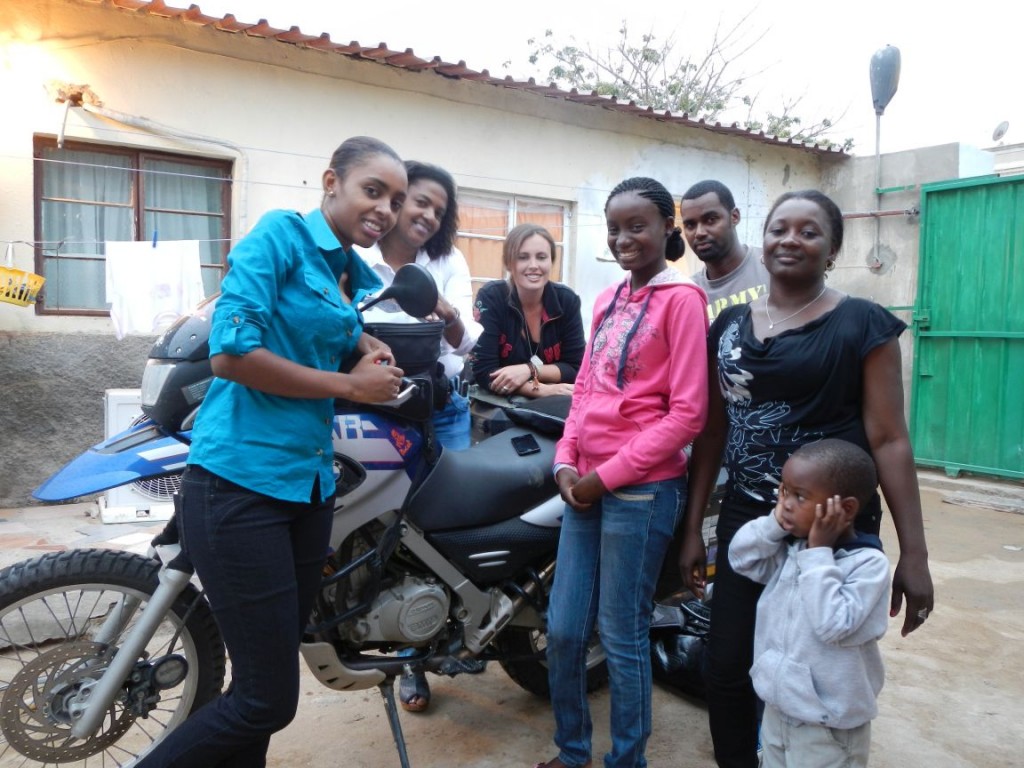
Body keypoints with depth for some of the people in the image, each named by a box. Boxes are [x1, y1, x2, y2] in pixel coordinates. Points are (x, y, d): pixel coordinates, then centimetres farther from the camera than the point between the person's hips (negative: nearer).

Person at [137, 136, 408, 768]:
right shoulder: (281, 234, -8)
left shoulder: (357, 275, 14)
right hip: (240, 484, -8)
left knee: (266, 689, 16)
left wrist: (366, 346, 8)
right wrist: (350, 384, -10)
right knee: (268, 699, -3)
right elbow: (229, 352, -18)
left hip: (310, 485, 8)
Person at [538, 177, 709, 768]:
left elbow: (688, 412, -13)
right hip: (586, 485, 7)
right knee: (563, 631, 13)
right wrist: (566, 461, 3)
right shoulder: (608, 299, 15)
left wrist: (608, 476, -13)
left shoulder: (681, 298, -7)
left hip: (641, 489, -7)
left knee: (622, 637, 5)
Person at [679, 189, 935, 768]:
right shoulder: (729, 323, 6)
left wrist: (914, 554, -9)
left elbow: (889, 440, -7)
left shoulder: (863, 323, -5)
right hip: (745, 520, 4)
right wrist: (693, 528, 9)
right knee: (728, 668, 7)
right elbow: (713, 430, 9)